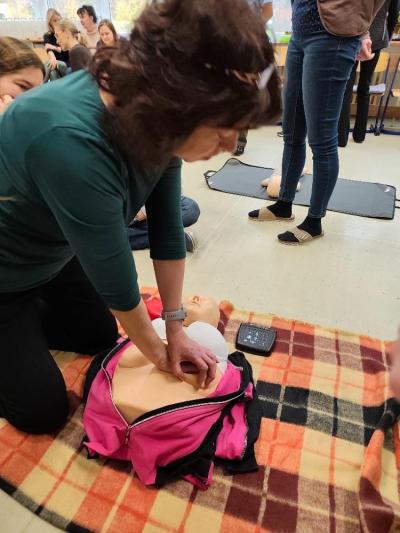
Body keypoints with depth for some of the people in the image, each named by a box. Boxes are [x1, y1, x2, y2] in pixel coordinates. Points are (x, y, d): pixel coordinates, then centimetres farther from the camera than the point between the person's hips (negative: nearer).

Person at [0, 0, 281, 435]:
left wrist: (175, 329, -6)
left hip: (53, 253, 6)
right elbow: (115, 277, -29)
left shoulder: (155, 115, -18)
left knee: (100, 335, 18)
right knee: (42, 410, 2)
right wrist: (158, 353, -10)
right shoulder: (72, 143, -41)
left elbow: (167, 228, -12)